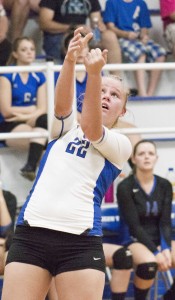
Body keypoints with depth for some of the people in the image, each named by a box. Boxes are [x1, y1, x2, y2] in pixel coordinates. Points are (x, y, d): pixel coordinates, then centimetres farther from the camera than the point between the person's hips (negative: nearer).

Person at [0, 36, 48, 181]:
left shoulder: (39, 77, 14)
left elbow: (42, 109, 4)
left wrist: (25, 116, -14)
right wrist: (32, 109, 1)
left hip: (32, 123, 4)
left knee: (44, 120, -35)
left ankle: (31, 166, -41)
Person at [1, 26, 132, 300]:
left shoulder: (120, 145, 11)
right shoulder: (66, 127, 19)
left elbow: (91, 130, -9)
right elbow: (62, 104, -3)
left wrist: (94, 73, -24)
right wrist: (70, 59, -22)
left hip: (80, 242, -2)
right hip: (31, 234, 2)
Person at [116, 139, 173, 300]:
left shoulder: (165, 185, 3)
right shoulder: (125, 187, -10)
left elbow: (166, 222, 0)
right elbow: (134, 225, -13)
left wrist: (165, 248, -18)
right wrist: (156, 252, -22)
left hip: (158, 238, 5)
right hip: (134, 239, -5)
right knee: (149, 264, -37)